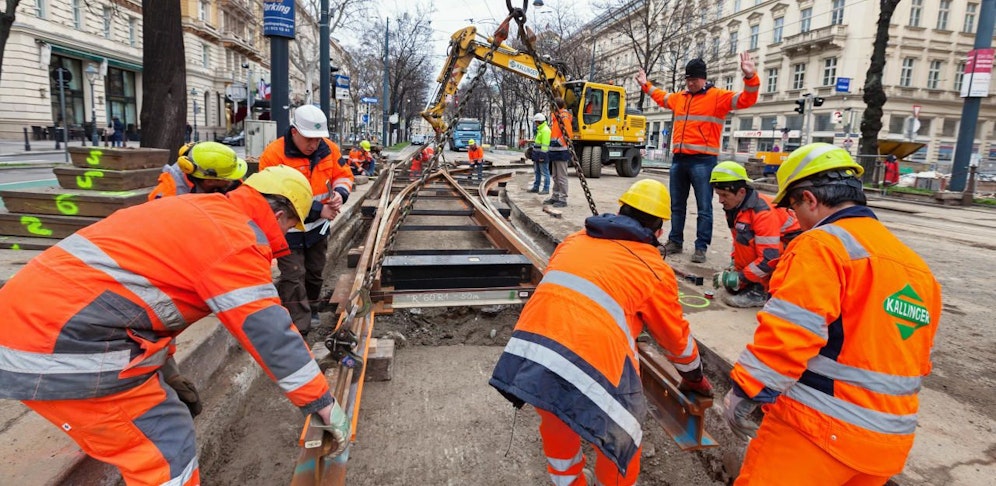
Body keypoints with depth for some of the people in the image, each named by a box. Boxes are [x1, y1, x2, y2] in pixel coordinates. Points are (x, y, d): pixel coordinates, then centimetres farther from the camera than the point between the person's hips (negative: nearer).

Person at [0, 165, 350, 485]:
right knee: (168, 451, -2)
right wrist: (321, 402, -9)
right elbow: (267, 330, -16)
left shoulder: (205, 211, 14)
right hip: (62, 344, -10)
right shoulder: (233, 238, -15)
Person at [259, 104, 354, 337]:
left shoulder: (329, 149, -7)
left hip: (318, 227, 6)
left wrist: (340, 193, -19)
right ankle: (299, 329, 2)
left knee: (315, 272, 20)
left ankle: (311, 309, 42)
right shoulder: (274, 154, -24)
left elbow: (343, 175, 5)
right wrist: (318, 210, -27)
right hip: (288, 228, -5)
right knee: (293, 277, -6)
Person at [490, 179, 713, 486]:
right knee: (621, 439, 21)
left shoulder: (575, 241, 22)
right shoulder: (655, 270, 10)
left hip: (526, 353, 6)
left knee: (555, 424, 30)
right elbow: (675, 336, 23)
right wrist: (695, 377, 42)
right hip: (589, 366, -5)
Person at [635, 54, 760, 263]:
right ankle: (675, 242, 22)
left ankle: (701, 247, 0)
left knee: (704, 207, -4)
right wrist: (646, 85, 40)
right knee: (677, 205, 12)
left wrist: (750, 77, -25)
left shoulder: (717, 96, 0)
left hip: (703, 161, -6)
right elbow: (661, 97, 38)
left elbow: (745, 100, -10)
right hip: (679, 159, 6)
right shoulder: (679, 97, 18)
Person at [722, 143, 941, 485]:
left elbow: (787, 332, -23)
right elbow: (918, 358, 19)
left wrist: (744, 393, -15)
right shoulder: (916, 266, 13)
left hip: (818, 428, -8)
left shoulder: (821, 245, -13)